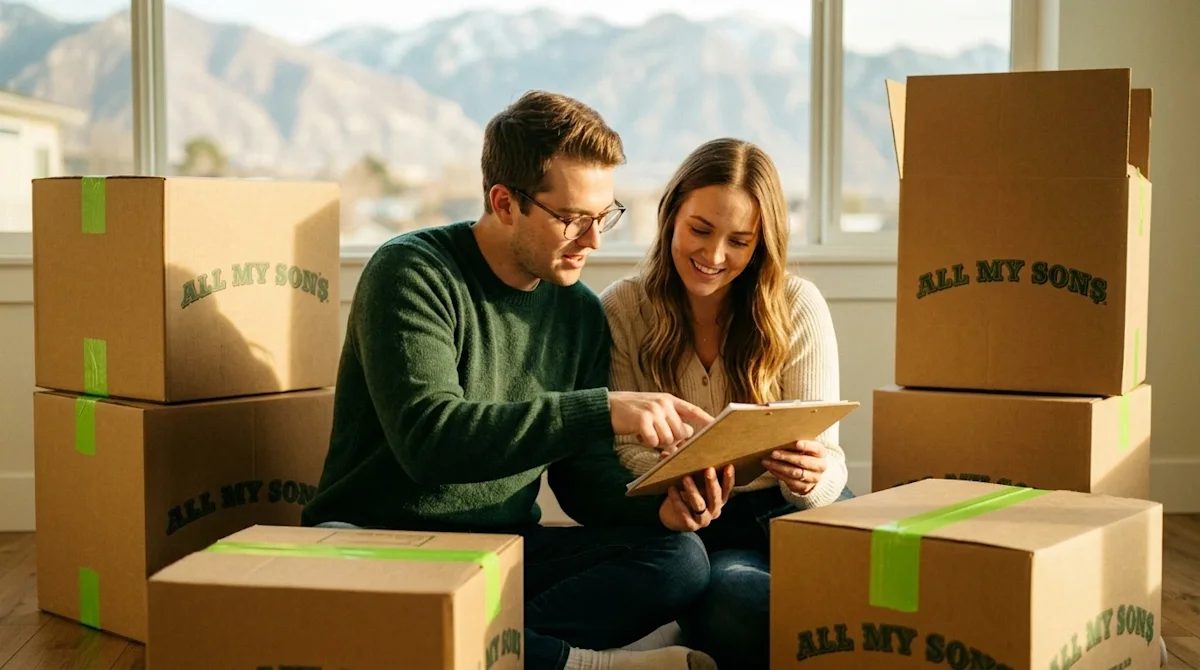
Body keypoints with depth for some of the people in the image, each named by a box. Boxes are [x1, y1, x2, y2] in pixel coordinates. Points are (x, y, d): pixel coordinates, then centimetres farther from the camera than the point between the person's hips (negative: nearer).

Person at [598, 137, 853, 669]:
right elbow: (623, 448, -4)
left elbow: (826, 456, -5)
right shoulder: (621, 311, -2)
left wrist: (812, 477, -30)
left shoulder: (798, 305, -3)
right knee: (731, 599, -35)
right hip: (688, 523, 0)